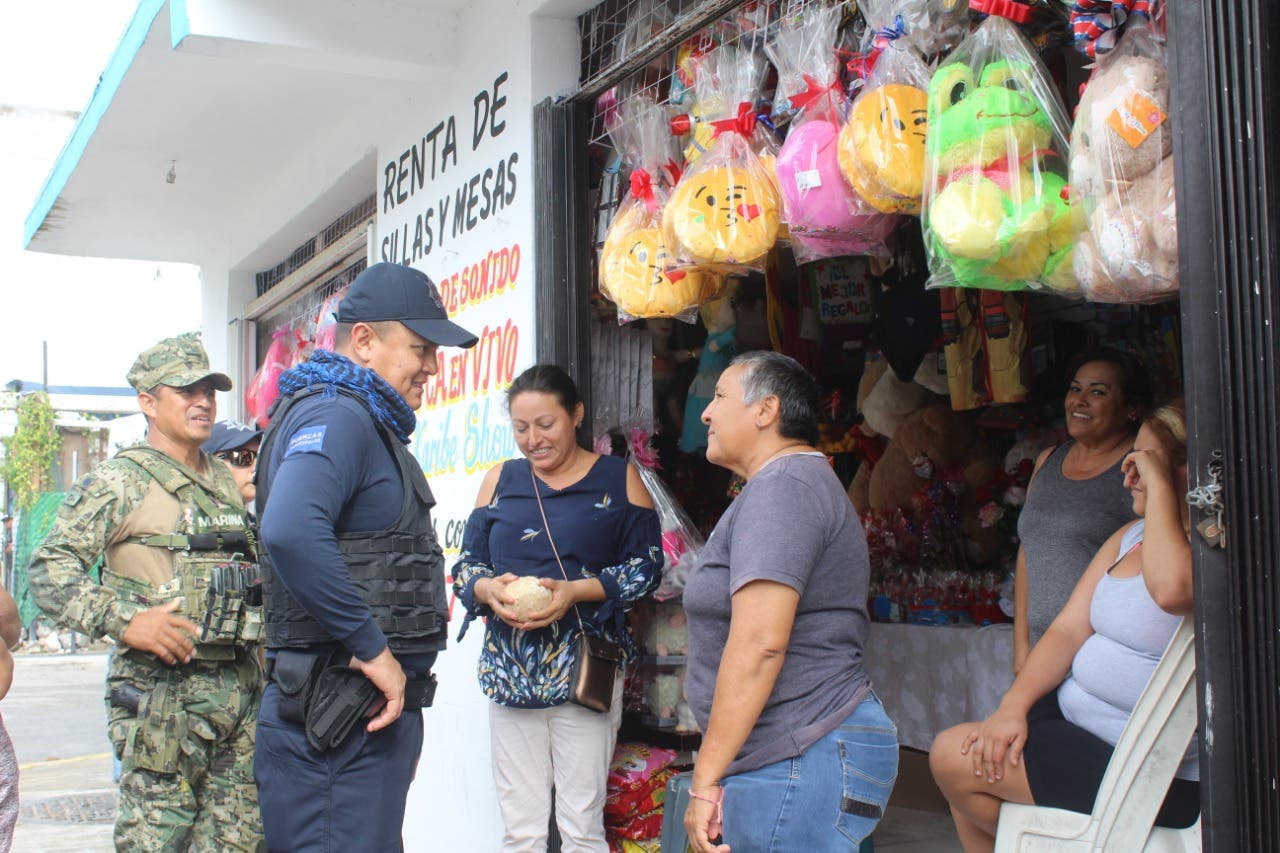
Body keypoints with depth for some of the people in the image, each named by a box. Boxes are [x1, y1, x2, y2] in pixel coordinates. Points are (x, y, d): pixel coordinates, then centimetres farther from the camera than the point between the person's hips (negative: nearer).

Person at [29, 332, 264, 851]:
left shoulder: (225, 484, 17)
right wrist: (124, 619, -21)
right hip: (163, 690, -6)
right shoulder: (119, 482, -3)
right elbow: (48, 571, -10)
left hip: (242, 688, 6)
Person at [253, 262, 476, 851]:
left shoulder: (366, 423, 20)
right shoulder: (336, 415, -14)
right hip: (340, 716, -11)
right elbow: (291, 533, -32)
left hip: (370, 707, 11)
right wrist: (372, 648, -25)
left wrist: (421, 594, 14)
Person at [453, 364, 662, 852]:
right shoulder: (499, 481, 12)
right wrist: (487, 589, -12)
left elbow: (646, 565, -2)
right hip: (510, 671, 3)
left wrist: (576, 591, -17)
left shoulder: (618, 479, 3)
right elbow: (466, 564, 12)